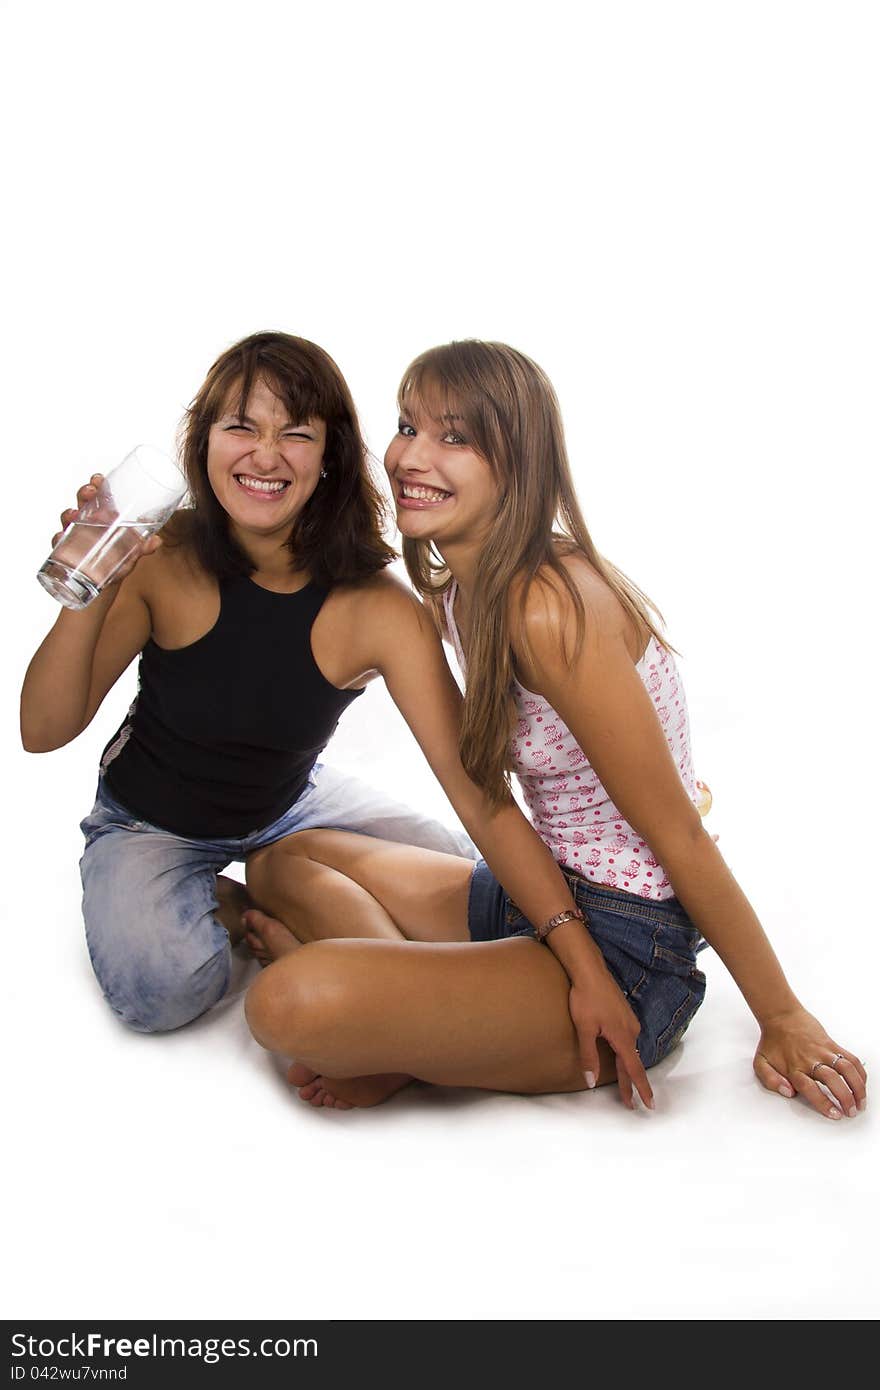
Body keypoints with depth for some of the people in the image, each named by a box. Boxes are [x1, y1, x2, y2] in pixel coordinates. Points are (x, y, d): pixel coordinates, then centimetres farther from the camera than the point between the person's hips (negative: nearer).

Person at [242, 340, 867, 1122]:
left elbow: (680, 836, -19)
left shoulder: (548, 609, -23)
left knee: (291, 1004, -28)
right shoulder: (454, 593, 6)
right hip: (542, 896, 10)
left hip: (624, 950, -9)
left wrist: (783, 1020, -10)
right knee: (286, 860, 16)